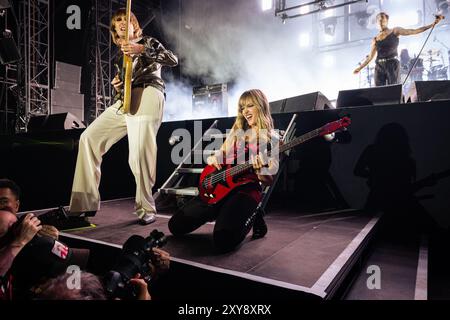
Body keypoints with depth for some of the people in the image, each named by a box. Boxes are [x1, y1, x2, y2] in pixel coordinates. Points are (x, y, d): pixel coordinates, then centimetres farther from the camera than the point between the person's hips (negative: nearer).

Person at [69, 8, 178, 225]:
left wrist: (141, 49, -15)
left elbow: (172, 60, -5)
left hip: (147, 97, -7)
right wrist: (117, 86, 5)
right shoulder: (121, 54, 30)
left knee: (140, 155, -18)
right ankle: (85, 203, 2)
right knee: (90, 137, -2)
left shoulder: (148, 42, 14)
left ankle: (146, 209, -2)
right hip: (124, 101, 7)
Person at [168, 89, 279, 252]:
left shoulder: (271, 139, 0)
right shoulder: (236, 132, 16)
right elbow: (219, 156, 21)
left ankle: (250, 217, 1)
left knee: (224, 241, -31)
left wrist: (259, 170, -27)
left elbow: (269, 180, -4)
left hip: (247, 188, -6)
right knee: (175, 225, 4)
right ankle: (223, 213, 19)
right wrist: (212, 159, -3)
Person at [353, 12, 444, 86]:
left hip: (392, 64, -2)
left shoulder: (395, 31, 10)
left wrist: (432, 24, 0)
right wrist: (360, 68, 19)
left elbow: (414, 31, 6)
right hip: (379, 66, 3)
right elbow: (370, 57, 20)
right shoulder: (375, 39, 16)